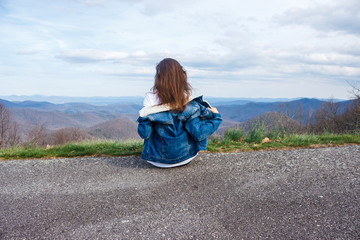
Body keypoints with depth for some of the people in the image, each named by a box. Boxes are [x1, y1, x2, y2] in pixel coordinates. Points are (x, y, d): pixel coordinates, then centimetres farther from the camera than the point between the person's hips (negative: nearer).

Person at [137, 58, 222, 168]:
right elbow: (199, 134, -16)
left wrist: (142, 118, 6)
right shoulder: (189, 105, -16)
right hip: (184, 157, -1)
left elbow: (144, 134, -16)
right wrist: (215, 117, -1)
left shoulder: (151, 100, -16)